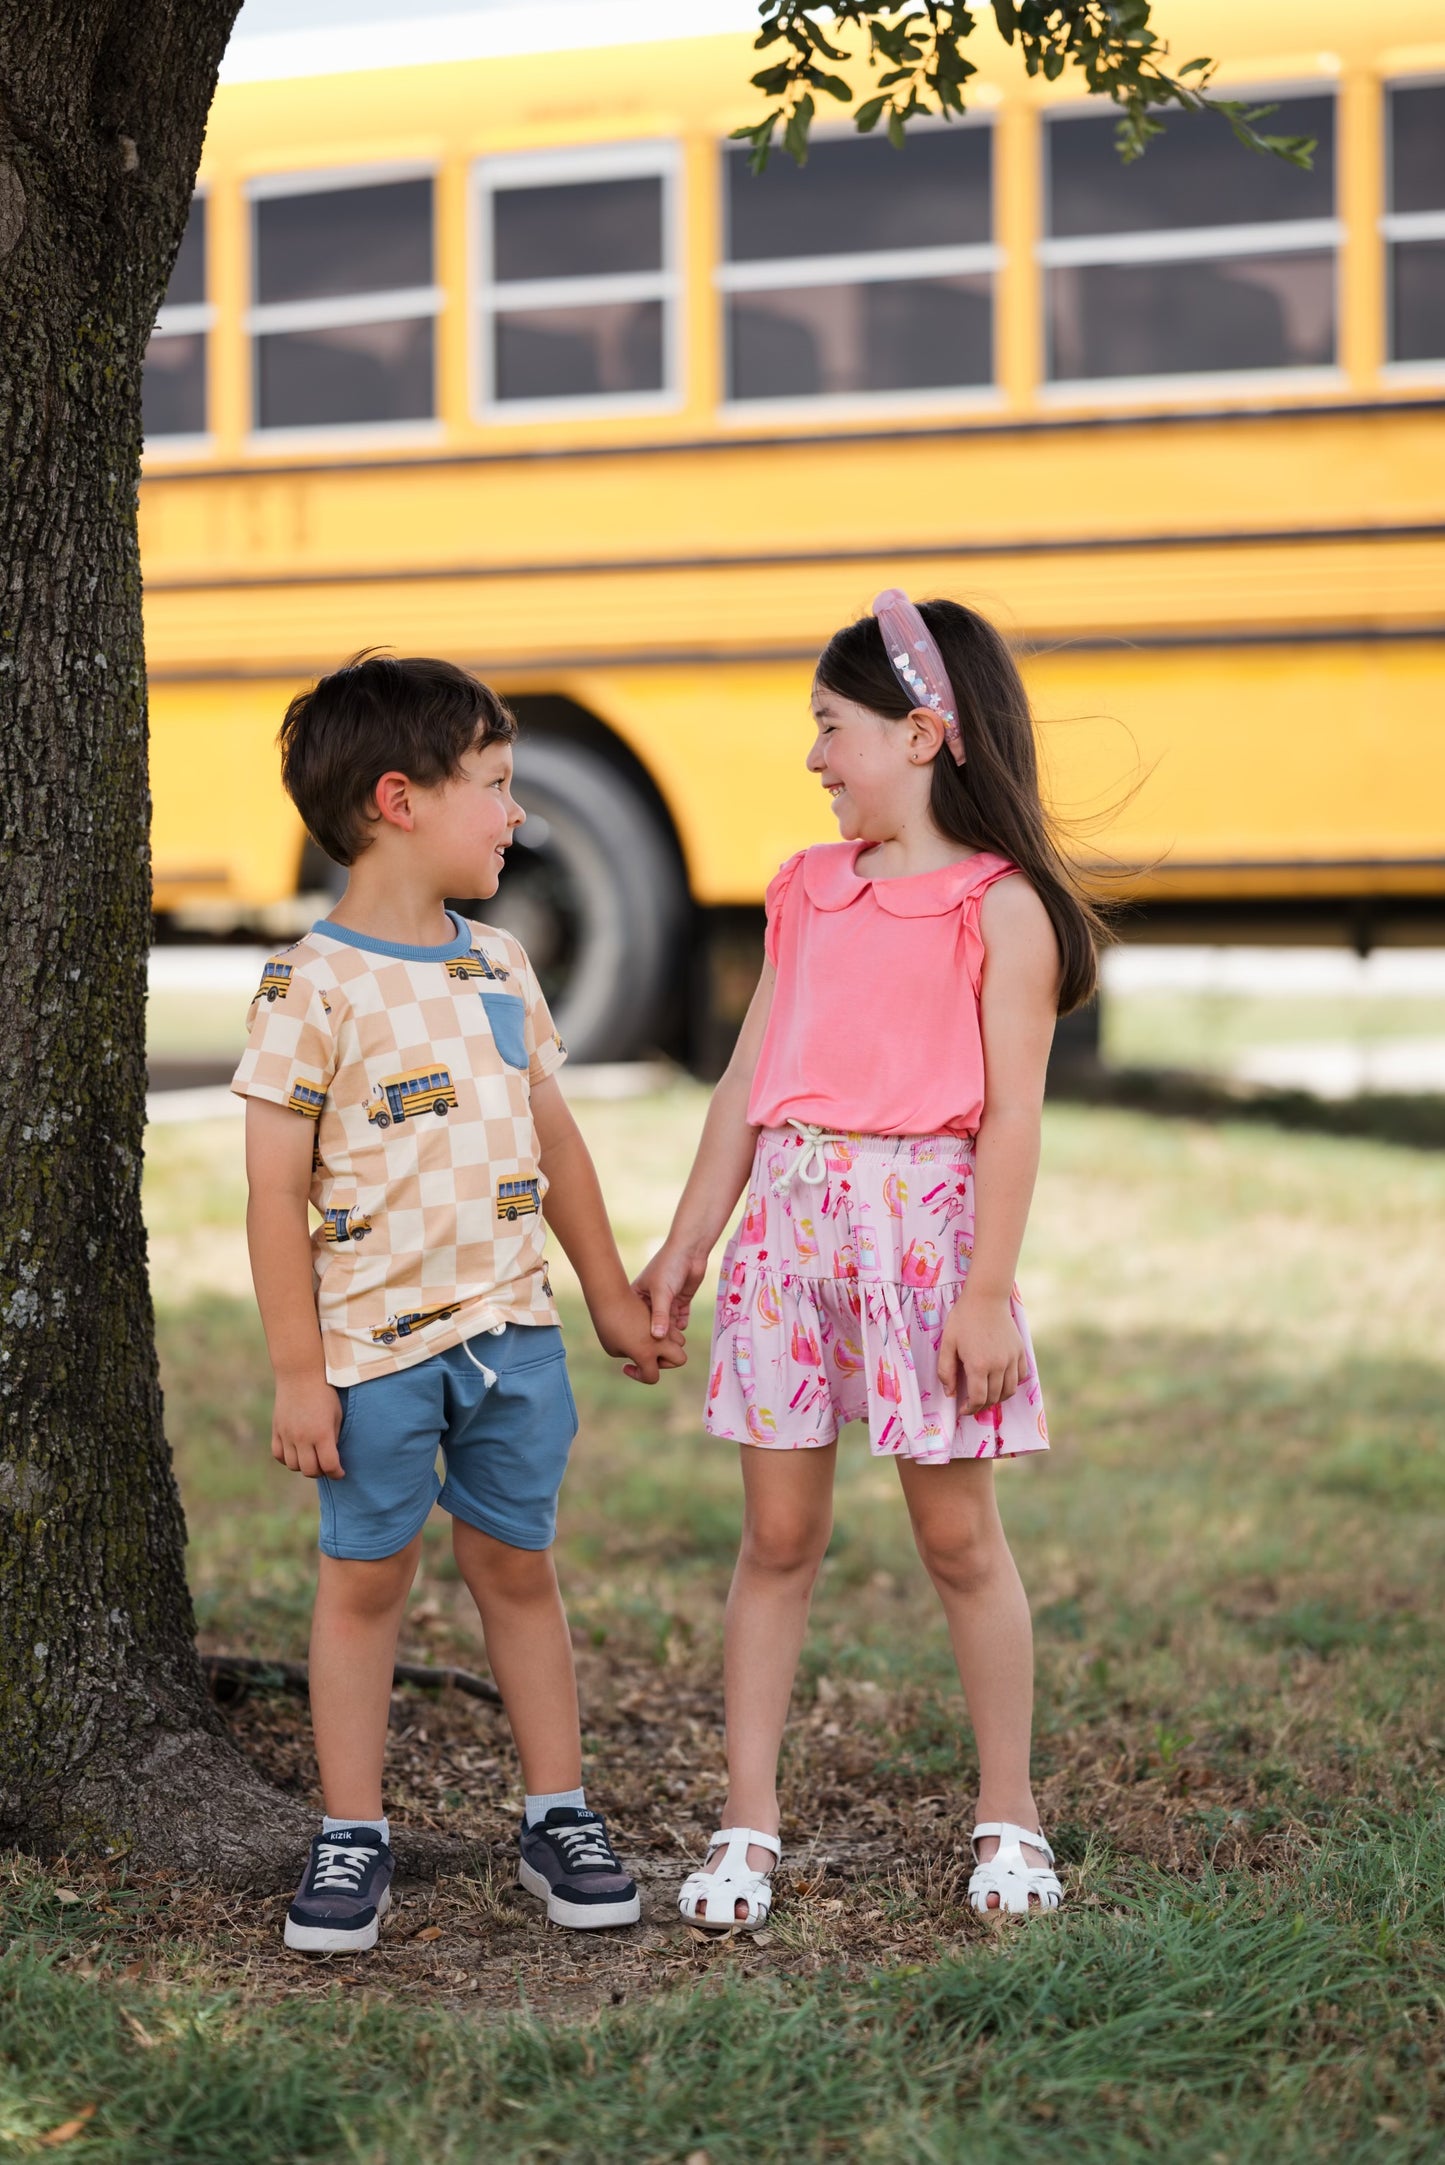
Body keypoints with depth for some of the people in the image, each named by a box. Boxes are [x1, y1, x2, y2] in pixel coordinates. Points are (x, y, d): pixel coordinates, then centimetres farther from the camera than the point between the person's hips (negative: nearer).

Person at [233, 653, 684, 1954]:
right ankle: (352, 1842, 14)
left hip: (512, 1330, 5)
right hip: (375, 1344, -5)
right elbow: (277, 1191, -11)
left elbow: (555, 1139, 17)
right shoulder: (315, 989, -12)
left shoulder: (500, 965, 9)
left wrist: (613, 1298, 19)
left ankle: (559, 1820, 21)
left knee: (518, 1566, 12)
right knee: (365, 1580, 5)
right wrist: (299, 1374, -12)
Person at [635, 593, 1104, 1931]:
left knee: (957, 1534, 3)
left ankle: (1008, 1818, 16)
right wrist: (685, 1246, 14)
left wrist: (987, 1289, -14)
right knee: (777, 1533, 5)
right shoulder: (807, 893, 13)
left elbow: (1010, 1116, -8)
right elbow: (746, 1084, 16)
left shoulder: (1002, 908, -4)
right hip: (791, 1220, 5)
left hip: (923, 1220, -5)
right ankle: (747, 1827, 9)